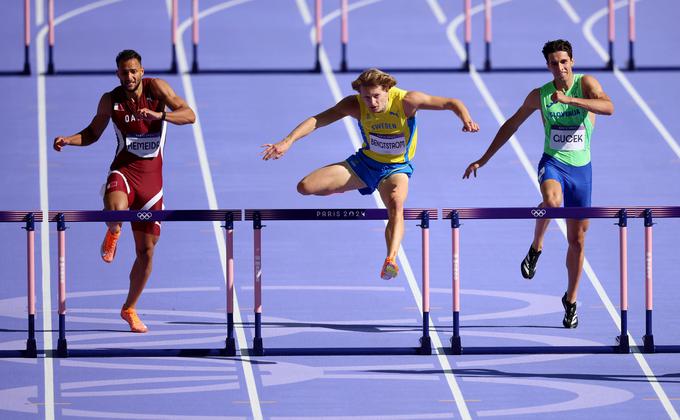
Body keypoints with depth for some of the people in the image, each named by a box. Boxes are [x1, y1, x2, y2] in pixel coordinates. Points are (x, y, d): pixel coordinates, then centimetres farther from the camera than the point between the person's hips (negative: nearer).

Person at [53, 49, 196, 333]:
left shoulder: (157, 88, -3)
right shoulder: (110, 100, 2)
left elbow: (189, 115, -10)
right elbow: (93, 133, 16)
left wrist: (159, 115, -28)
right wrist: (68, 140, -4)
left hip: (152, 177, 1)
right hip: (123, 170, -1)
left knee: (146, 251, 7)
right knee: (115, 210, -38)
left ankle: (130, 308, 26)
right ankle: (112, 235, 1)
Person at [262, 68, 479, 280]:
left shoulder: (406, 101, -23)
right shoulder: (354, 105, -17)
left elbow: (451, 103, -20)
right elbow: (317, 120, -22)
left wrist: (466, 120, -41)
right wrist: (288, 141, -35)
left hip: (396, 167, -3)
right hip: (365, 161, 3)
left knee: (396, 203, -39)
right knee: (305, 187, -10)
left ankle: (391, 260, -55)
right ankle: (346, 187, 22)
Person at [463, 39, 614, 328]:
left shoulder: (585, 84, -6)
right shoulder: (539, 96, 0)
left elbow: (608, 107, -25)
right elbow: (512, 125, 13)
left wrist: (570, 99, -35)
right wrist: (483, 160, 13)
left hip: (581, 168, 1)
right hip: (553, 163, -1)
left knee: (577, 240, 8)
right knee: (552, 200, -39)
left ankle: (571, 300, 24)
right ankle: (536, 247, -13)